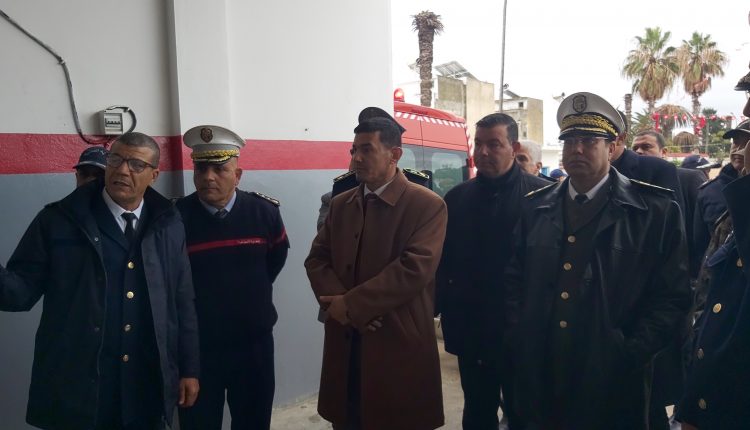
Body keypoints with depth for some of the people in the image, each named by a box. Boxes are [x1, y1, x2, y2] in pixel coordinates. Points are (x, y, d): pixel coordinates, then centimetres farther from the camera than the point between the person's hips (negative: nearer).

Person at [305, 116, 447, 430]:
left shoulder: (428, 205, -8)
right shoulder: (340, 204, 11)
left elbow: (415, 268, -19)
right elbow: (316, 259, 6)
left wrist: (352, 304, -18)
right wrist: (338, 303, -13)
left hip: (400, 343, -4)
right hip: (345, 342, 5)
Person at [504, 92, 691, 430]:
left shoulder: (656, 210, -5)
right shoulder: (535, 207, 6)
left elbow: (673, 296, -6)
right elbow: (515, 279, 10)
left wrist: (631, 353, -13)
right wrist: (520, 338, 0)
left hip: (613, 384, -3)